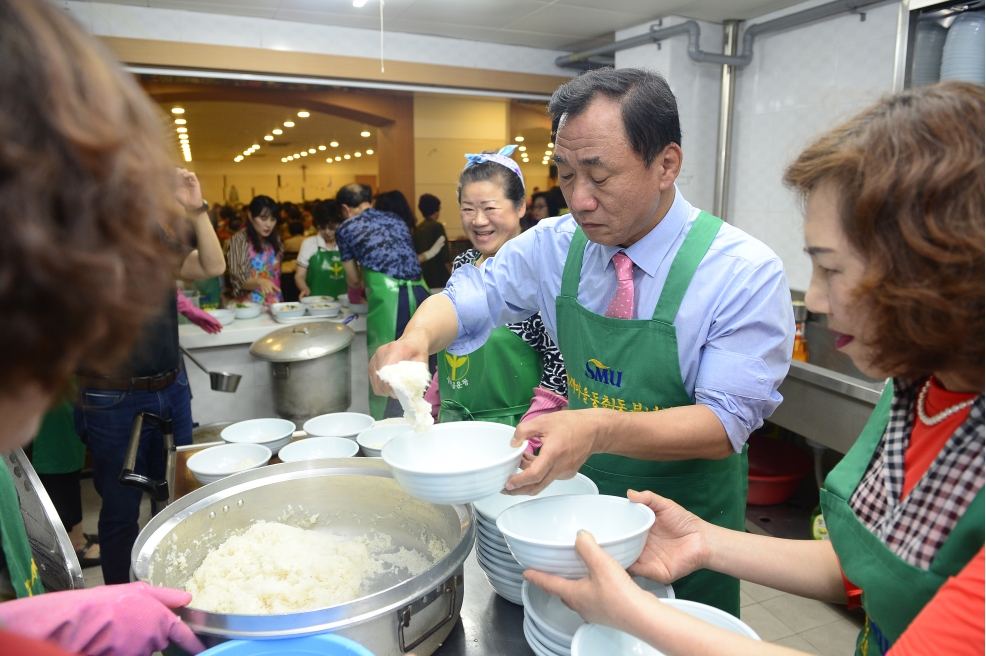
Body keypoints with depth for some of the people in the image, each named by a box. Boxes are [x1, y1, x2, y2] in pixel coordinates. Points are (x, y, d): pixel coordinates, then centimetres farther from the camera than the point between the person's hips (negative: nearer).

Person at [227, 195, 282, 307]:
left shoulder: (275, 240, 13)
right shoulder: (239, 240, -3)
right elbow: (238, 280, -8)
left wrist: (279, 300, 7)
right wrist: (259, 281, -26)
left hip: (274, 304, 4)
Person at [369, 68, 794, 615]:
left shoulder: (746, 273, -21)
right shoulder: (556, 244, -9)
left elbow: (726, 422, -24)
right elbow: (467, 298, -1)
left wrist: (601, 429, -42)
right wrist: (417, 337, -25)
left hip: (686, 524, -3)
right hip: (578, 496, 4)